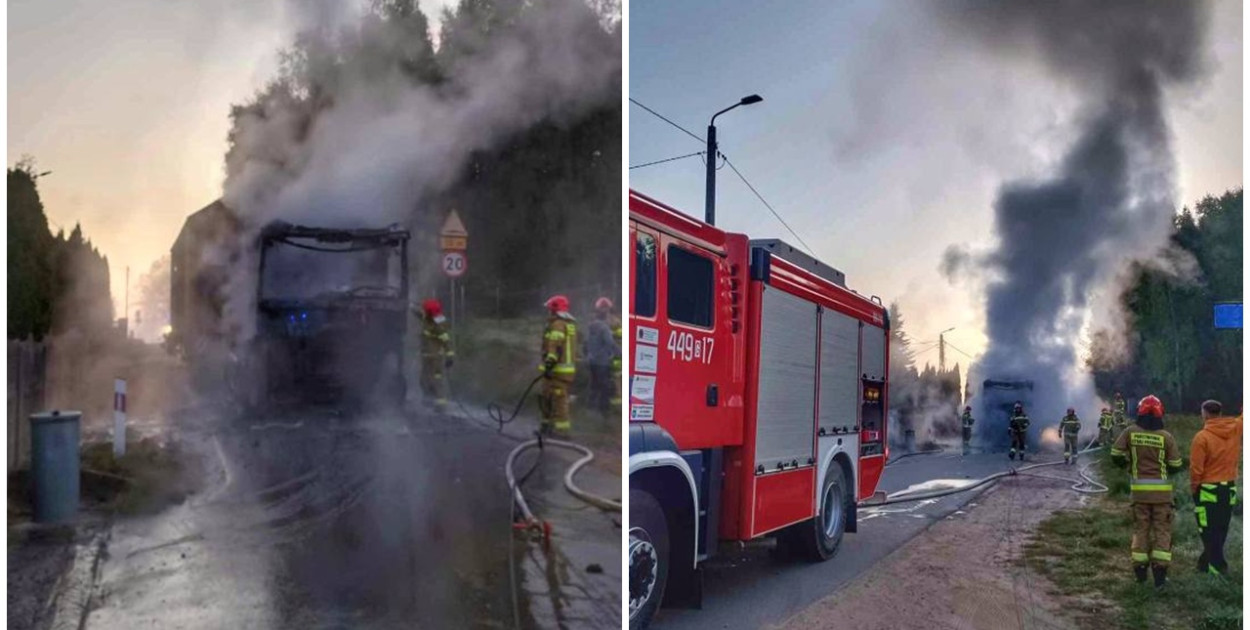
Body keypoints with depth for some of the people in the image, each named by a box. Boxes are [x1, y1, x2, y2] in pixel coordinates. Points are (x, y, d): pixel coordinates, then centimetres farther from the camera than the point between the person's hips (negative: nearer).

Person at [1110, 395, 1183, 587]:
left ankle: (1140, 571, 16)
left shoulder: (1130, 432, -5)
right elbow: (1175, 465, -1)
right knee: (1162, 530, 6)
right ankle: (1160, 573, 1)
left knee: (1141, 529, 12)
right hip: (1162, 490, -1)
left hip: (1139, 489, 1)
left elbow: (1116, 455, -4)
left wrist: (1126, 464, 16)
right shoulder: (1166, 437, -6)